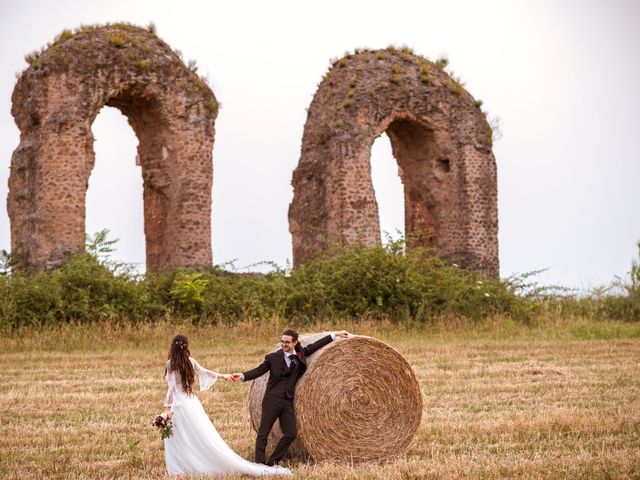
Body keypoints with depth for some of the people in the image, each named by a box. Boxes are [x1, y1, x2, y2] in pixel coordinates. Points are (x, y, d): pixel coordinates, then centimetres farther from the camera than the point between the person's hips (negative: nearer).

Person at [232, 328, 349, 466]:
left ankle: (272, 462, 8)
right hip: (272, 399, -4)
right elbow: (259, 370, -3)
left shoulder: (300, 354, 9)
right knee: (263, 433, -6)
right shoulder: (273, 357, 0)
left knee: (291, 433, -3)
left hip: (288, 402, 4)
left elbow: (315, 346, 17)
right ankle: (259, 464, -5)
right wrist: (242, 376, -20)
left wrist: (336, 334, 21)